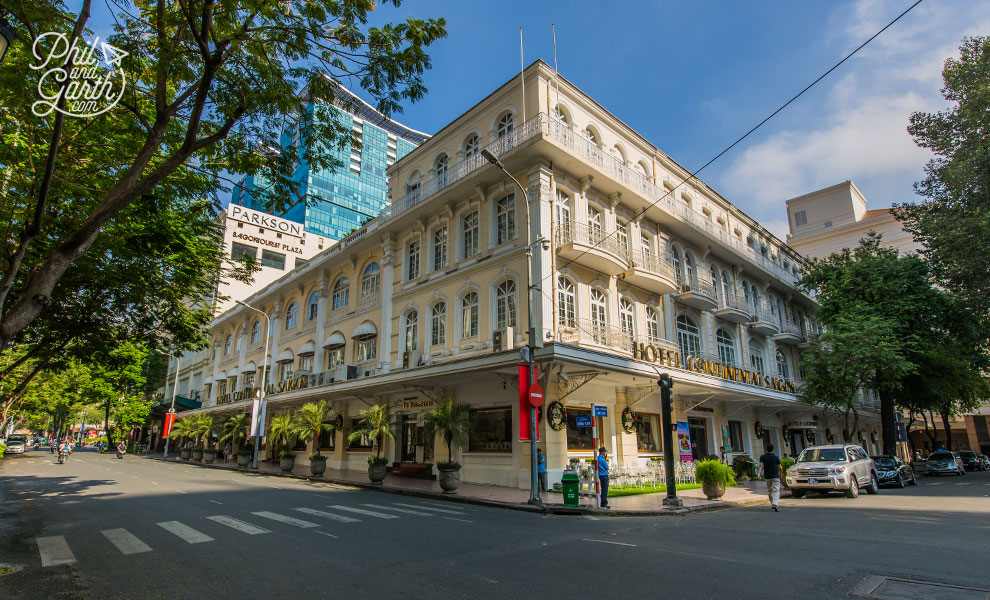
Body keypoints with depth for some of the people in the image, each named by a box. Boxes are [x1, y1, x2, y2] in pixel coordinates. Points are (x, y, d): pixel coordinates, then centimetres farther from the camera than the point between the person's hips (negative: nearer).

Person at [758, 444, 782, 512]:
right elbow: (780, 467, 1)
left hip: (767, 476, 2)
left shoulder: (762, 457, 0)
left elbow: (761, 465, -14)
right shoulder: (776, 457, -2)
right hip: (775, 476, -2)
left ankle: (772, 504, 28)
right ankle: (774, 504, -26)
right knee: (776, 491, -8)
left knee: (769, 490, 19)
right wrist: (780, 473, 20)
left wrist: (759, 473, -19)